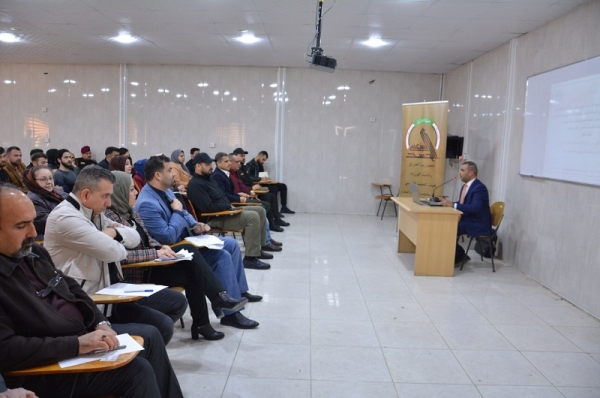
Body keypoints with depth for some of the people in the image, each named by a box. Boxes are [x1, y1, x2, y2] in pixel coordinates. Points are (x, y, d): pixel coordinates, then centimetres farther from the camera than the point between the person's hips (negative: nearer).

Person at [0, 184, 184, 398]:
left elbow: (70, 288, 13)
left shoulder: (33, 252, 3)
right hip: (46, 368, -8)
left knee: (149, 335, 9)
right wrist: (77, 344, -29)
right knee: (137, 370, -18)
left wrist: (100, 322, -2)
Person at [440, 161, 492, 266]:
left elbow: (475, 208, -31)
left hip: (478, 225, -9)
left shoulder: (479, 188, -18)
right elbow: (461, 205, 17)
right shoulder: (465, 186, 12)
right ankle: (459, 256, 2)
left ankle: (460, 256, -2)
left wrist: (453, 205, -32)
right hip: (467, 220, 9)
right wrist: (449, 203, -2)